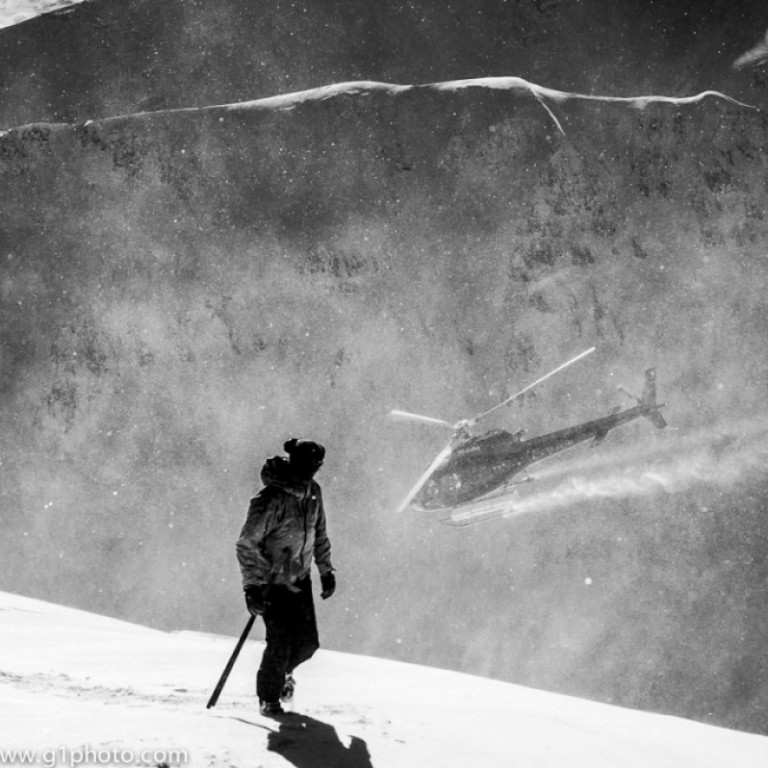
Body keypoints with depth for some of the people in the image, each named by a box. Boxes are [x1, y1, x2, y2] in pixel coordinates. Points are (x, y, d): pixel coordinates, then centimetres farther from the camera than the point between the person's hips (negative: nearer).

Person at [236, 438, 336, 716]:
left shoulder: (313, 492, 0)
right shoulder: (271, 498, -22)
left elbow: (319, 534, 16)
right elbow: (247, 544, -18)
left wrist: (326, 570, 15)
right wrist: (252, 587, -21)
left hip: (300, 579, 6)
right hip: (272, 582, -6)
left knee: (307, 642, 5)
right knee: (280, 643, -9)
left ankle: (283, 672, 38)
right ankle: (268, 697, 14)